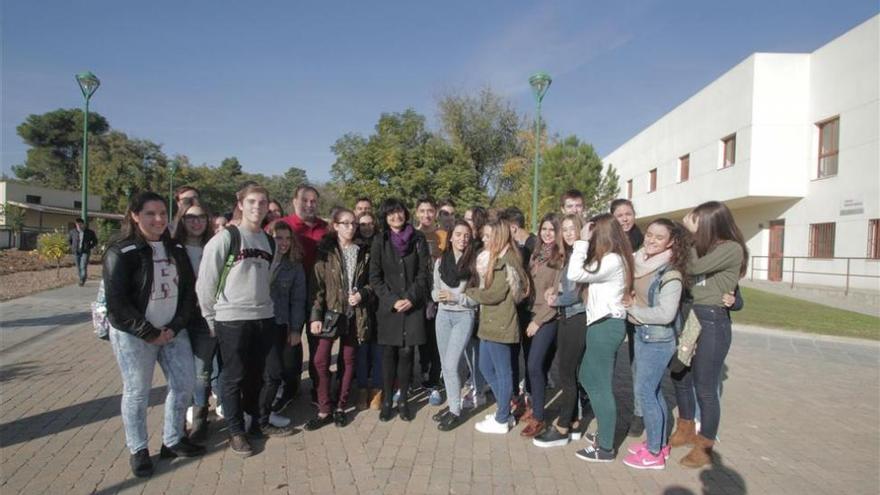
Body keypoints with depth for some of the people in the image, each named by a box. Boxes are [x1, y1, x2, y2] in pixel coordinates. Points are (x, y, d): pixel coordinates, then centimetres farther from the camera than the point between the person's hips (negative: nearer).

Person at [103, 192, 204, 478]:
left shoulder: (176, 250, 6)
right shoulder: (121, 252, -10)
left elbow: (189, 292, 5)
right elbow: (117, 303, -14)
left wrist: (175, 326, -7)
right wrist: (149, 333, -15)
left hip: (173, 331, 5)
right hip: (133, 335, -5)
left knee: (185, 383, 8)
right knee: (137, 392, 5)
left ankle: (172, 441, 26)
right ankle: (138, 450, 23)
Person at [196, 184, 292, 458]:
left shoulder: (269, 242, 10)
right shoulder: (225, 238, -8)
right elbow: (205, 282, -7)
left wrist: (263, 302, 11)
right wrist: (212, 318, -2)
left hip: (264, 317, 6)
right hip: (232, 320, -5)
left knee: (273, 373, 10)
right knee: (235, 378, 5)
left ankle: (261, 422, 29)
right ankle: (236, 431, 22)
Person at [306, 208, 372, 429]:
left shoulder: (363, 251, 5)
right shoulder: (326, 251, -1)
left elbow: (371, 281, 12)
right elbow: (318, 285, -5)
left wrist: (362, 294, -8)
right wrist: (315, 315, -10)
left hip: (355, 313, 2)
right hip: (331, 311, -2)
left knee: (349, 360, 8)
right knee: (321, 360, -6)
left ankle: (340, 407, 22)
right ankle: (324, 410, 9)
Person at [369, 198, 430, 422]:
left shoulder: (418, 239, 3)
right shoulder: (380, 241, 3)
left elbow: (424, 272, 1)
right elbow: (375, 277, 1)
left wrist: (411, 298, -10)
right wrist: (392, 300, -9)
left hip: (413, 306, 0)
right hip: (388, 307, 0)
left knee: (406, 353, 2)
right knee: (389, 354, 3)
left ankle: (404, 400, 16)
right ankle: (387, 401, 15)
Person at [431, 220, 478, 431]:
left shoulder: (474, 262, -9)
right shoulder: (440, 261, 5)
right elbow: (434, 289, 11)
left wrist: (456, 297, -18)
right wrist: (438, 295, -11)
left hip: (464, 316, -5)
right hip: (443, 315, 5)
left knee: (451, 365, -8)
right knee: (445, 365, 13)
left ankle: (456, 412, 8)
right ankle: (451, 404, 28)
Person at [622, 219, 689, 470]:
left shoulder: (671, 273, -19)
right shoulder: (639, 262, 3)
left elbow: (665, 314, -24)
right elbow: (631, 292, 21)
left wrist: (633, 309, -15)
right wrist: (628, 303, 1)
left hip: (658, 340, -8)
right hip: (641, 334, 8)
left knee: (644, 391, -1)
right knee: (652, 390, 17)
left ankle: (654, 454, 14)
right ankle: (659, 443, 32)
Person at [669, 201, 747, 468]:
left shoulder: (732, 248, -11)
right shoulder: (708, 248, 13)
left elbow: (696, 267, -21)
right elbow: (688, 273, 3)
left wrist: (694, 236, -9)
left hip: (713, 321, -8)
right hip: (691, 316, 8)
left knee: (705, 388, 2)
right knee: (680, 377, 17)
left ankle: (704, 447, 18)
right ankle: (685, 431, 36)